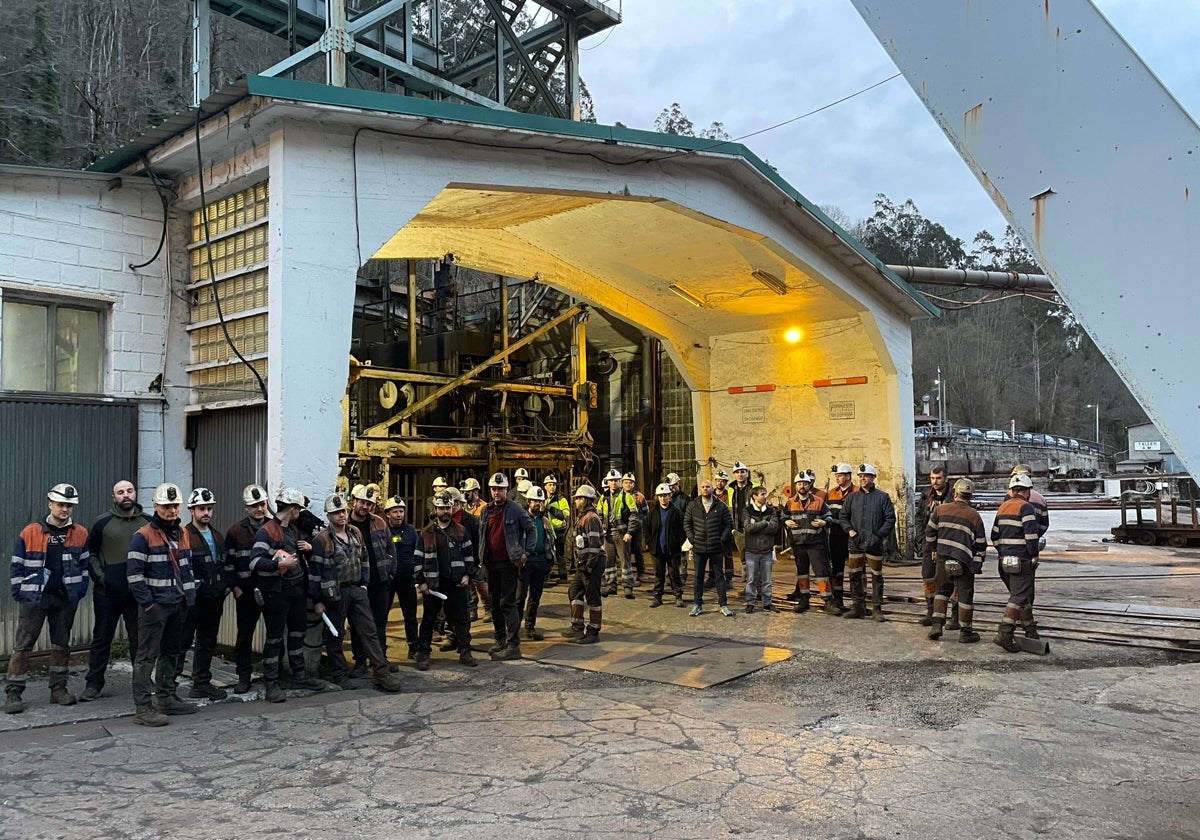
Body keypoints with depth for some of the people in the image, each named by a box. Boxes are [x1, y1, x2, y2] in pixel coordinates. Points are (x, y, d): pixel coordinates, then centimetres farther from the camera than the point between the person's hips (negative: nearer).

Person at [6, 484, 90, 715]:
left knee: (61, 645, 11)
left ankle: (58, 689, 20)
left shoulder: (80, 534, 2)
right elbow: (17, 566, 0)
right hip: (34, 598, -3)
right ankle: (13, 693, 5)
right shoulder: (29, 533, -4)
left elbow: (85, 564, 9)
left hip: (66, 599, 3)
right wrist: (20, 593, -5)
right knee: (23, 646, -1)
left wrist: (80, 590, 2)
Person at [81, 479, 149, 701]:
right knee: (101, 639, 6)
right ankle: (93, 683, 16)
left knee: (139, 639, 7)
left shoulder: (148, 522, 5)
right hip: (108, 592, -1)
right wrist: (99, 576, -5)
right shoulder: (103, 523, 1)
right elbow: (90, 554, 6)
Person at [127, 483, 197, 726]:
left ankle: (166, 698, 27)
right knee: (147, 656, -5)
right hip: (155, 605, -8)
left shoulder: (183, 534, 14)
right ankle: (143, 708, -2)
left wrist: (190, 596, 14)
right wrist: (148, 604, -17)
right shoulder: (143, 536, -9)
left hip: (178, 605, 8)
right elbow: (134, 573, -14)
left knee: (172, 652, 16)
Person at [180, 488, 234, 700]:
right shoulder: (184, 536, -10)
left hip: (214, 598, 8)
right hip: (192, 598, -7)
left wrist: (227, 584, 8)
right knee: (181, 642, -4)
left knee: (207, 643, 14)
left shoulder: (218, 537, 15)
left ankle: (202, 684, 23)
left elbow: (228, 564, 21)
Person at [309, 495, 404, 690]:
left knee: (369, 631, 1)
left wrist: (364, 584, 13)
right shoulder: (322, 540, -10)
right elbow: (314, 571, -10)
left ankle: (381, 674, 0)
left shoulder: (355, 534, 9)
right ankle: (339, 675, 20)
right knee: (335, 636, 7)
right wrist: (317, 600, -10)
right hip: (335, 594, -5)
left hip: (356, 590, 5)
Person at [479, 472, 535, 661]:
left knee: (508, 604, -7)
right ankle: (500, 640, 25)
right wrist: (482, 558, 11)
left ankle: (513, 645, -3)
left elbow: (530, 529, -6)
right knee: (495, 604, 13)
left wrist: (526, 553, -11)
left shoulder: (514, 509, -8)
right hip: (491, 564, 7)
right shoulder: (487, 510, 10)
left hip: (508, 563, -7)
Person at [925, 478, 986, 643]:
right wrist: (977, 565, 8)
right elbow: (980, 543, 1)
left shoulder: (940, 509, 1)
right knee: (965, 595, 6)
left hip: (942, 557, 2)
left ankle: (936, 624, 7)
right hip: (964, 561, -2)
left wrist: (932, 550, 20)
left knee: (942, 590, 16)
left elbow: (930, 531, 8)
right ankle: (965, 632, 12)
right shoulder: (974, 515, -2)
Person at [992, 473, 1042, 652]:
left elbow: (995, 535, 15)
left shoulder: (1003, 507, 14)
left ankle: (1030, 631, 29)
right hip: (1022, 560, -8)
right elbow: (1031, 536, -19)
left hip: (1005, 560, 8)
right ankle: (1004, 633, -15)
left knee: (1025, 595, 20)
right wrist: (1034, 556, -8)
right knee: (1019, 597, -7)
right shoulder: (1026, 508, -11)